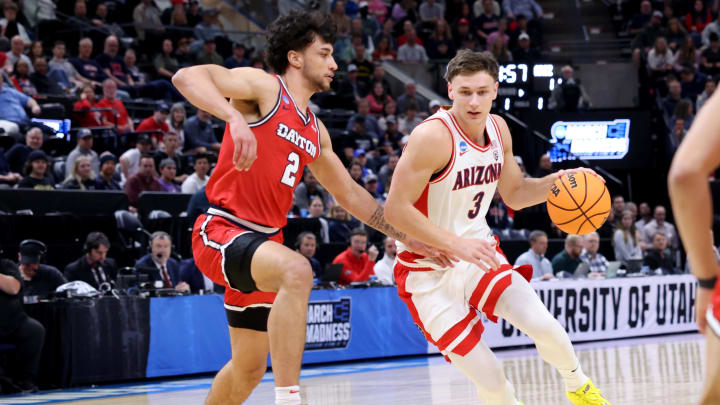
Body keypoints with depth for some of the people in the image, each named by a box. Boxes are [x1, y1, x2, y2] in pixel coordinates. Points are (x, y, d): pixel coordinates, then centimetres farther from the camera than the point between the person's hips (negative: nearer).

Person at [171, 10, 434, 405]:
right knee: (297, 270, -36)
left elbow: (349, 193, 27)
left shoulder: (315, 132, 17)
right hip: (222, 230, -9)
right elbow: (186, 76, -21)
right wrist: (235, 118, -36)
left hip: (264, 241, 9)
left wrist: (405, 234, 22)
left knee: (249, 367, 13)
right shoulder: (264, 87, -6)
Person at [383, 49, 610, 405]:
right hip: (429, 270, -5)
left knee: (543, 326, -12)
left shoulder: (498, 129, 0)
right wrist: (457, 245, -29)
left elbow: (514, 194, 14)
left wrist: (554, 183, -5)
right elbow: (396, 209, -24)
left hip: (478, 253, 5)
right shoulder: (433, 136, -23)